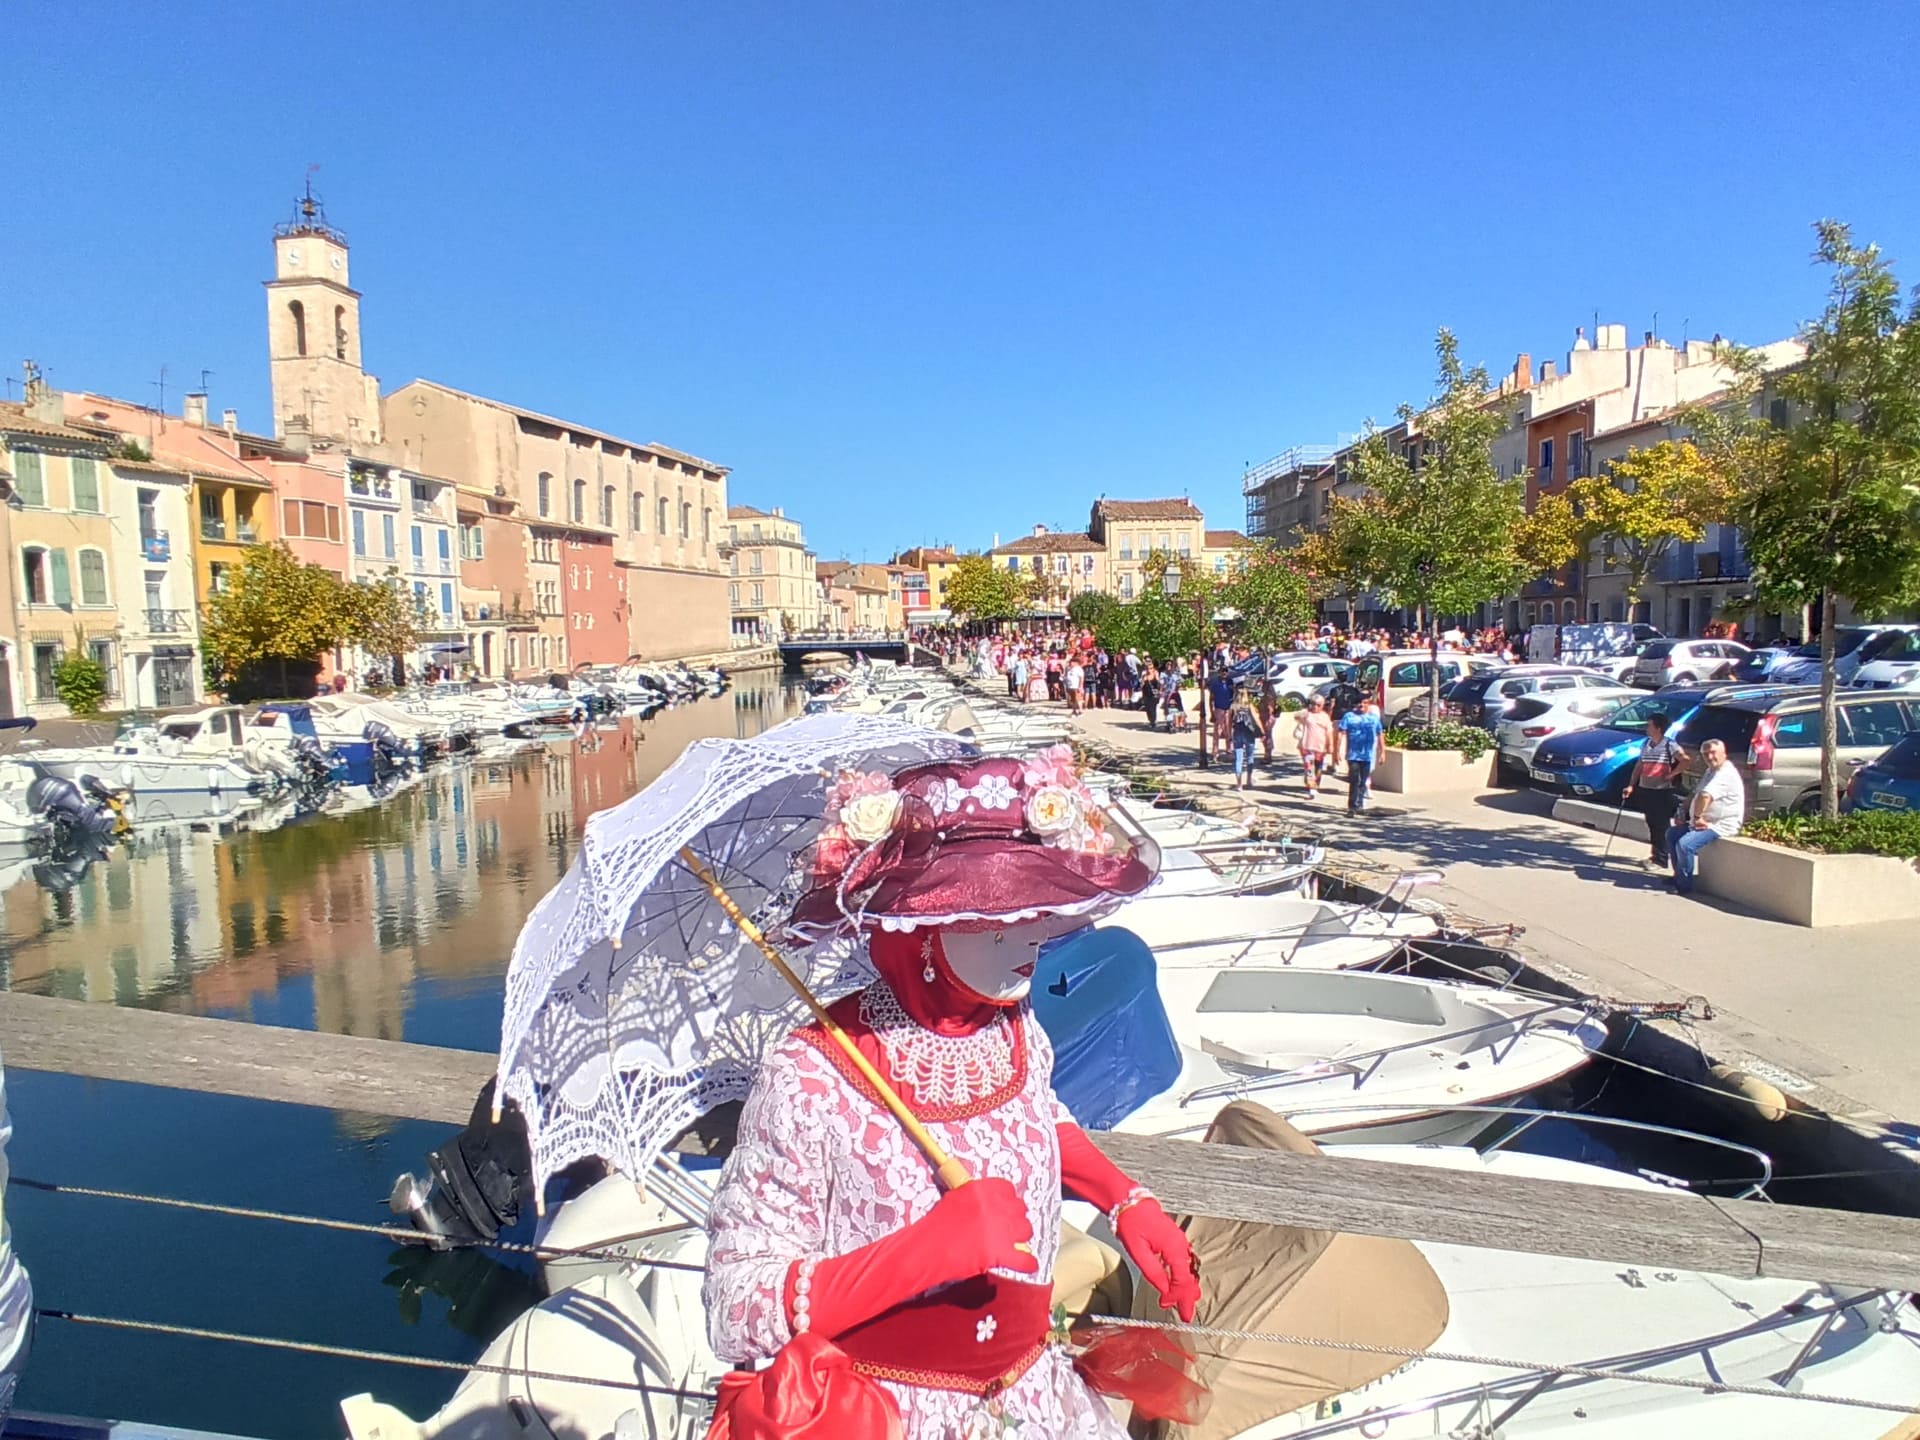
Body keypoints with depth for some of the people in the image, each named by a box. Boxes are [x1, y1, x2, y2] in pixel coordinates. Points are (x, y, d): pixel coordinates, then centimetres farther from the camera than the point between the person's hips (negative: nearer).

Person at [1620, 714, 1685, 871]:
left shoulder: (1669, 745, -10)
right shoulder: (1645, 744, 10)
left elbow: (1685, 760, -20)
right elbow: (1639, 765, 14)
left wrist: (1671, 774, -15)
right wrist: (1631, 785, 9)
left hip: (1662, 791, -6)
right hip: (1645, 790, 6)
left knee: (1662, 825, -3)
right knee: (1651, 824, 13)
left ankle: (1661, 860, 0)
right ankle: (1655, 854, 24)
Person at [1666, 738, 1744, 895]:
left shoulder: (1726, 774, -20)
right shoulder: (1710, 771, 15)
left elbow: (1705, 796, -34)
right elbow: (1695, 795, 23)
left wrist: (1697, 816, -23)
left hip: (1721, 826, -11)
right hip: (1704, 823, 11)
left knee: (1685, 844, -27)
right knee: (1671, 834, 13)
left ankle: (1684, 885, -13)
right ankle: (1679, 876, 17)